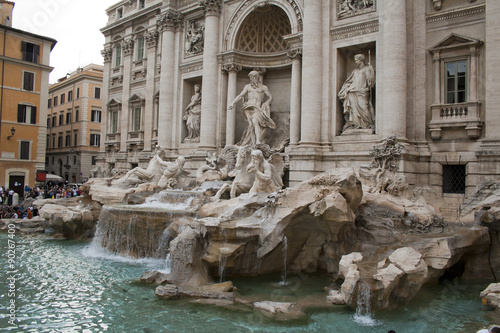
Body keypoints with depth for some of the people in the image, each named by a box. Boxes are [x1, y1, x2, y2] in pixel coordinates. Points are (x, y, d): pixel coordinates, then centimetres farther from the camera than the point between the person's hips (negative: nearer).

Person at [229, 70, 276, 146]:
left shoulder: (263, 87, 16)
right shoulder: (247, 86, 22)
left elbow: (270, 97, 15)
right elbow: (240, 96, 17)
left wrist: (266, 104, -4)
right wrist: (233, 103, 3)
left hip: (258, 108, -2)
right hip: (249, 107, 2)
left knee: (255, 121, -30)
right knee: (251, 124, -16)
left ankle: (258, 141, -40)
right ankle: (253, 144, -20)